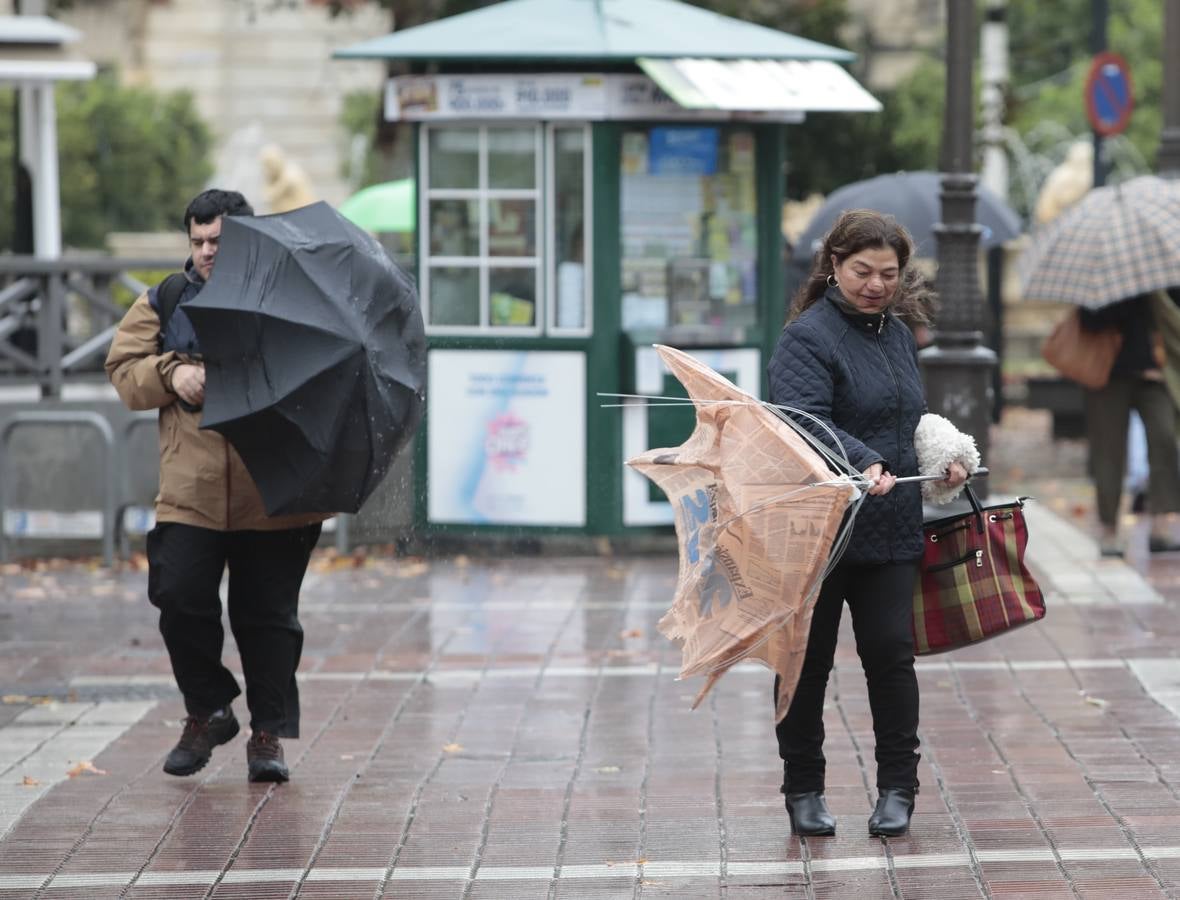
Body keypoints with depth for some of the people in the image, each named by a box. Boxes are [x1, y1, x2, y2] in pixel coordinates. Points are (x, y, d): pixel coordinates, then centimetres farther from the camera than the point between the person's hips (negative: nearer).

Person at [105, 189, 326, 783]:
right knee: (181, 600, -7)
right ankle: (206, 711, 14)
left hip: (274, 497, -1)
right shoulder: (165, 304, 11)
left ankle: (269, 734, 14)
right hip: (191, 491, 1)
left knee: (268, 616, 4)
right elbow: (123, 369, 9)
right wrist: (170, 374, -10)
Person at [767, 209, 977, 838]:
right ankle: (803, 790, 16)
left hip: (891, 527, 5)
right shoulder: (808, 337, -10)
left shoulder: (898, 333, 14)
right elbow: (805, 422, -25)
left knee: (891, 653, 0)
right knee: (809, 661, 5)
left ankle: (897, 787, 8)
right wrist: (863, 463, -39)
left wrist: (944, 458, 12)